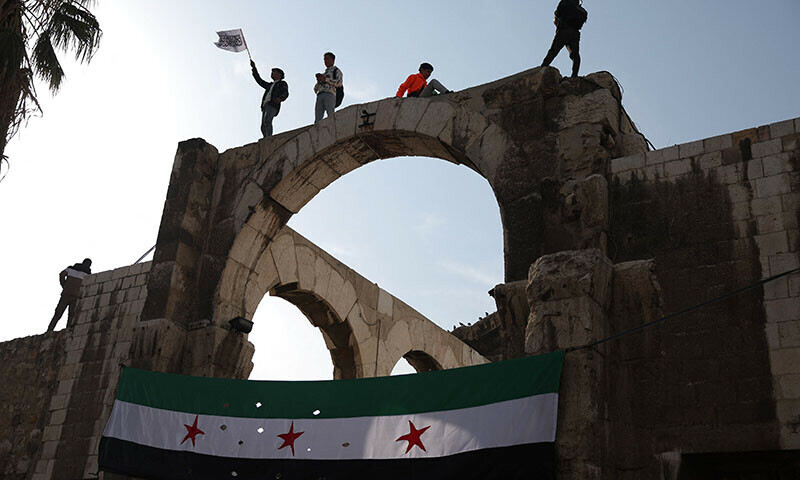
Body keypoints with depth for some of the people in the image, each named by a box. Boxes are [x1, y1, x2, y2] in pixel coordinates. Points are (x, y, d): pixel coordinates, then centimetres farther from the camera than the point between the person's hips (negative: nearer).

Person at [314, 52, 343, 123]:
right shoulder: (324, 74, 36)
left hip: (330, 94, -6)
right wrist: (319, 81, 7)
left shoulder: (337, 71, 17)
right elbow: (316, 89, 28)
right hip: (320, 96, 6)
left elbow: (339, 83, -4)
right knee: (317, 120, -13)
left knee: (331, 117, -25)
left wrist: (325, 79, -8)